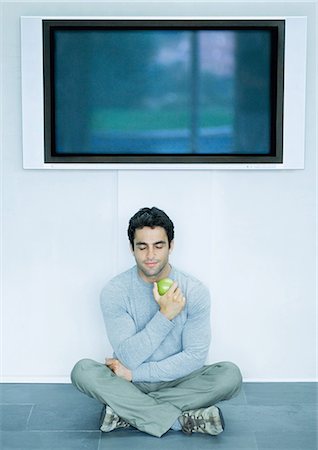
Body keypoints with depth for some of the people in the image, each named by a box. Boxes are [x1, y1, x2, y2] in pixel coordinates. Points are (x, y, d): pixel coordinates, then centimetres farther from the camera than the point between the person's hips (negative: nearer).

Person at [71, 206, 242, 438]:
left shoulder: (195, 290, -10)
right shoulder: (115, 292, -12)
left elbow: (195, 357, -14)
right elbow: (128, 358, -18)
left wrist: (135, 373, -18)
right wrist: (165, 315, -28)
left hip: (177, 381, 1)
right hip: (131, 383, 0)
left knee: (230, 375, -27)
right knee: (83, 371, -28)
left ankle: (126, 411, -22)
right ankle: (183, 418, -28)